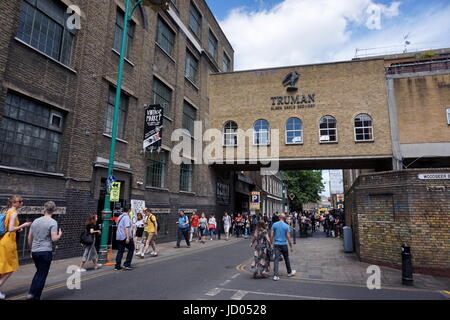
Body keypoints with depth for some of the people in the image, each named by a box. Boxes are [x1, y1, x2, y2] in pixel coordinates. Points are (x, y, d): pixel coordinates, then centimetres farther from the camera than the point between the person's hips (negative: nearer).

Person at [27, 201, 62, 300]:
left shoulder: (36, 221, 6)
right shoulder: (53, 222, -12)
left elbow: (29, 238, 12)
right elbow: (54, 239, -17)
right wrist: (60, 235, 3)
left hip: (34, 251, 6)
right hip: (46, 252, -6)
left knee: (39, 272, 23)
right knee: (42, 275, 5)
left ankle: (31, 293, 17)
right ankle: (36, 297, 7)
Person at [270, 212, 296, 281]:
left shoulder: (274, 225, -2)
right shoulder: (286, 226, -7)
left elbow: (271, 235, -3)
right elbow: (288, 237, -7)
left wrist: (271, 243, 8)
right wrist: (291, 246, 1)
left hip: (276, 244, 1)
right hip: (284, 244, -1)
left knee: (276, 259, -1)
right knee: (286, 259, 17)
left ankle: (276, 275, -8)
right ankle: (289, 272, 34)